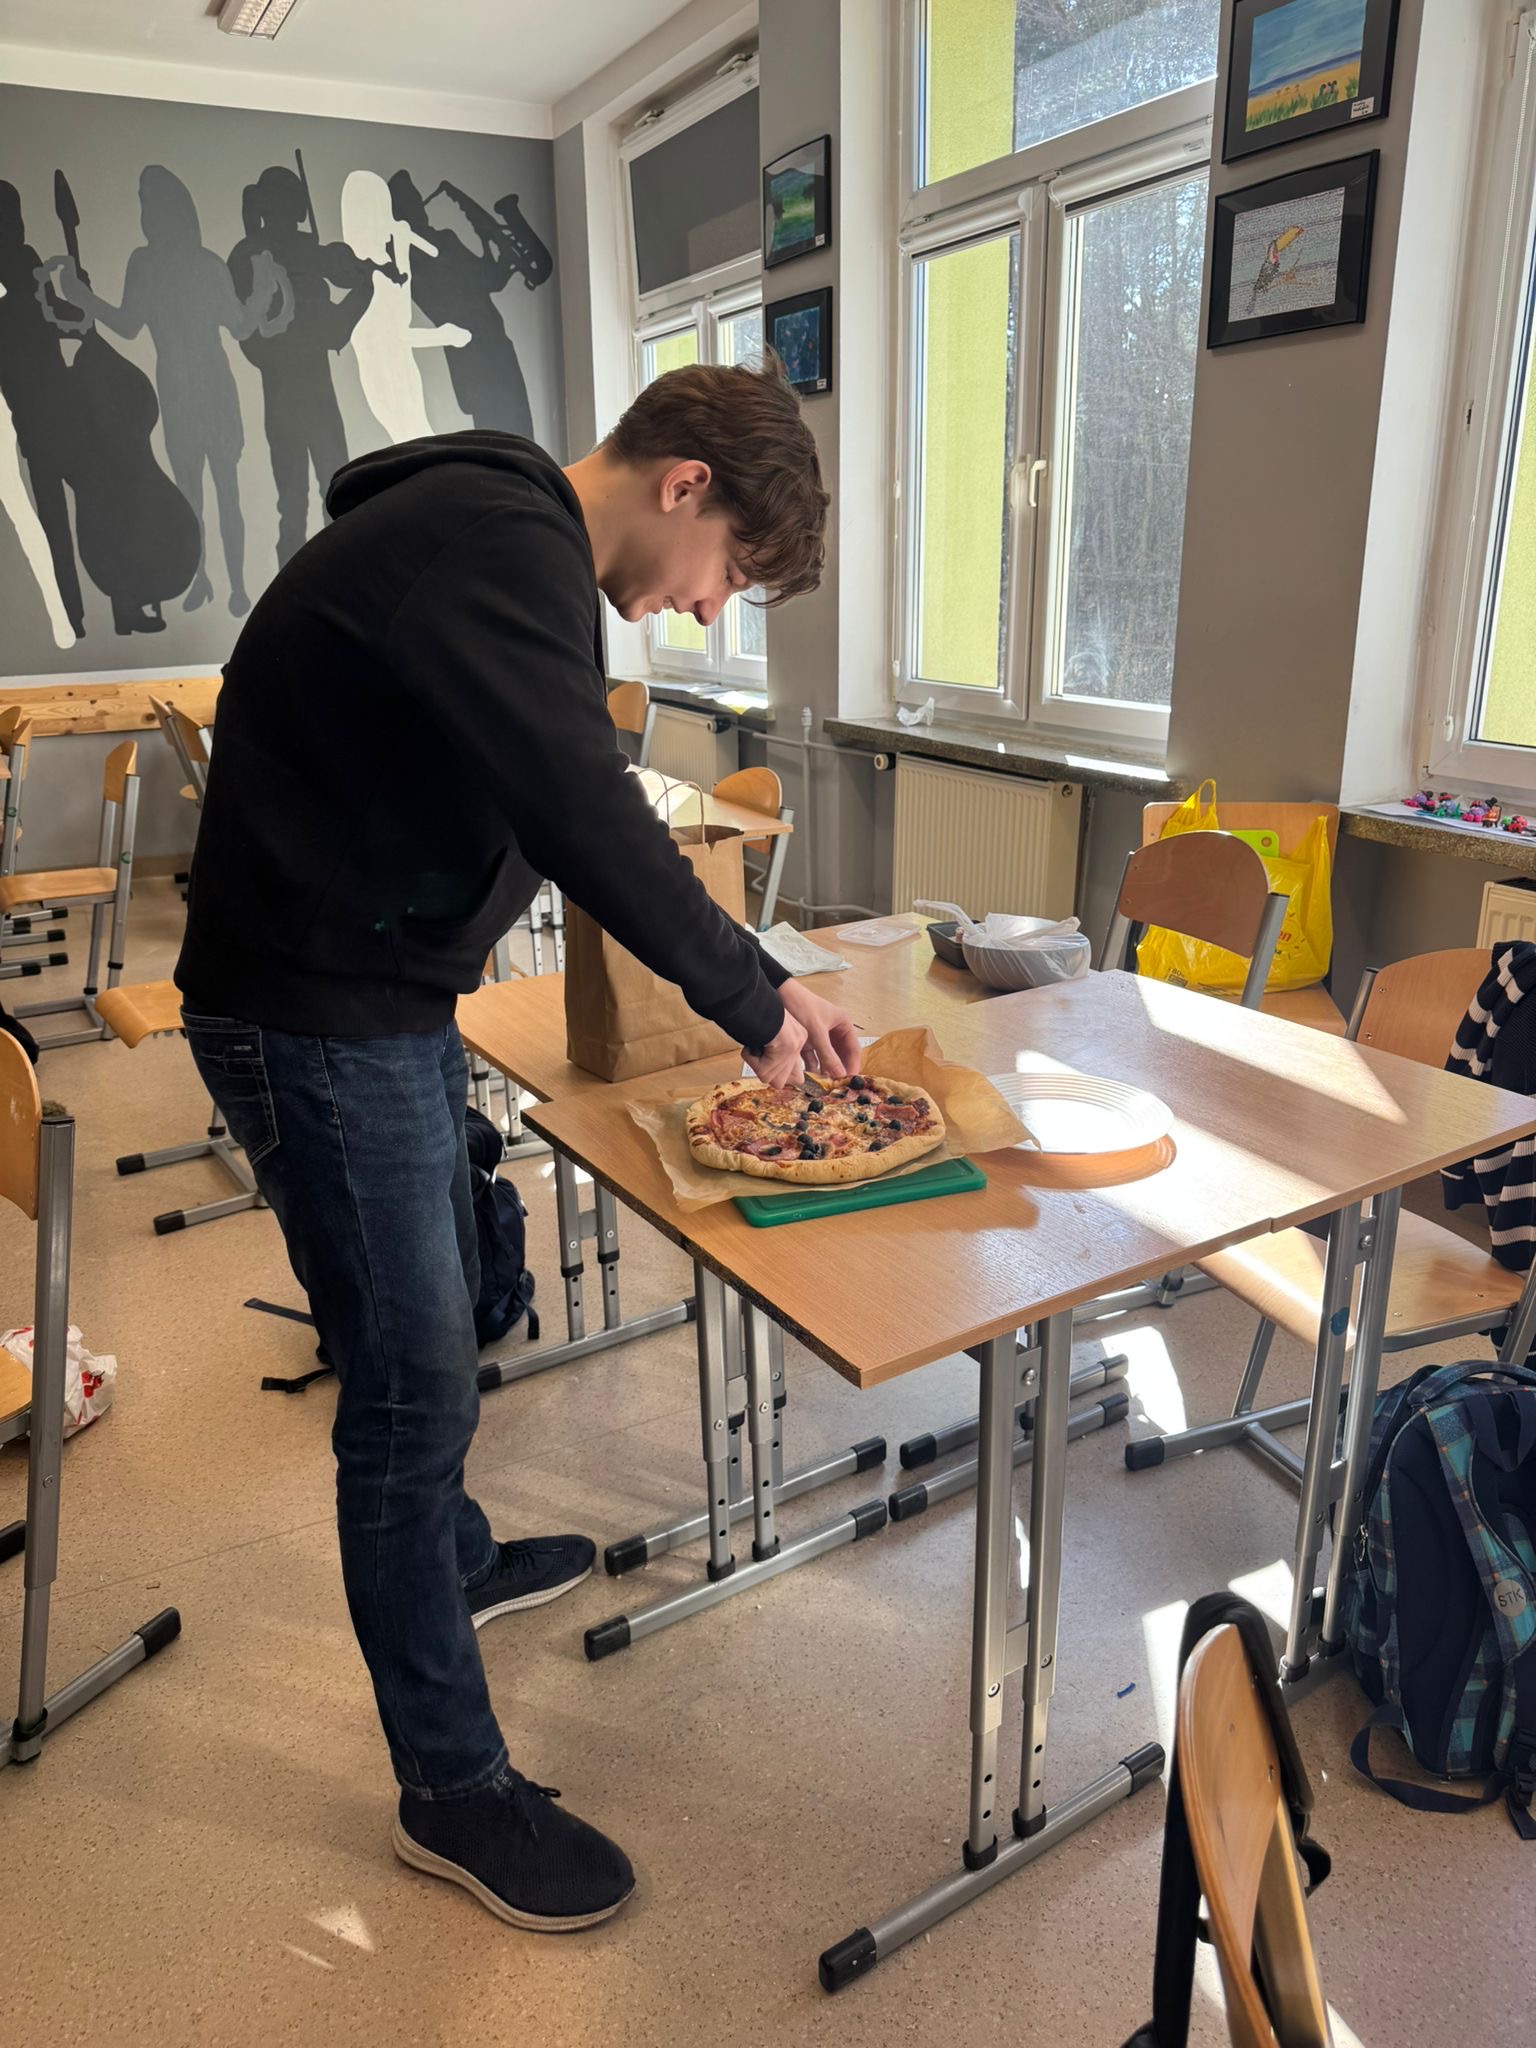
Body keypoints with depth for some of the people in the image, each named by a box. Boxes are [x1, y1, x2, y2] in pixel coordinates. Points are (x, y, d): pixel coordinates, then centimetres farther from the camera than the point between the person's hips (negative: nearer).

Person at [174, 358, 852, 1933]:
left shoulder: (502, 535, 13)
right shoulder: (498, 547, -21)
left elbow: (556, 806, 17)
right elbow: (582, 810, -30)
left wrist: (736, 976, 11)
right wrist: (750, 994, -18)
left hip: (383, 993, 10)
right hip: (316, 1018, -10)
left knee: (435, 1312, 24)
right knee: (410, 1386, -1)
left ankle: (454, 1561, 50)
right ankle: (451, 1789, 18)